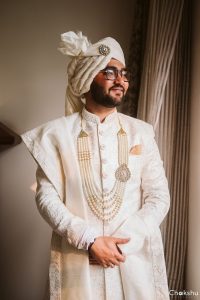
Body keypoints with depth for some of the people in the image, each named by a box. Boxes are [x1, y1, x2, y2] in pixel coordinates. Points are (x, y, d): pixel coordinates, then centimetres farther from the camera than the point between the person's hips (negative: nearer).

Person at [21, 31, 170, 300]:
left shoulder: (141, 132, 2)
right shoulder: (57, 133, -3)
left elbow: (159, 196, 0)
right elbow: (47, 197, -6)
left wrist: (123, 242, -11)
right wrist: (89, 241, -15)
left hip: (134, 257, 2)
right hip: (78, 259, -1)